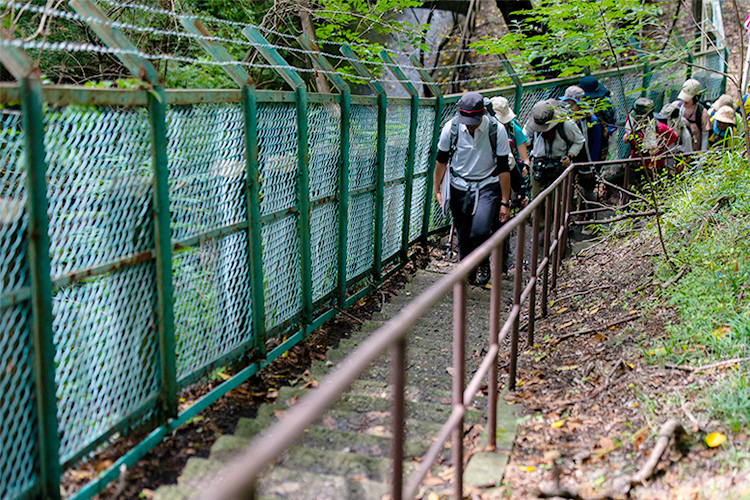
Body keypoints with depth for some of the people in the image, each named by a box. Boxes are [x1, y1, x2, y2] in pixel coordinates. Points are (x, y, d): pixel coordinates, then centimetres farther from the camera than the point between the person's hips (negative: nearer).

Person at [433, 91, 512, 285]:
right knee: (463, 236, 6)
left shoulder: (497, 130, -17)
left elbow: (503, 168, -9)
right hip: (459, 187, 2)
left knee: (480, 230, -20)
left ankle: (483, 263, 10)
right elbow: (441, 160, 4)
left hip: (487, 186, -2)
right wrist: (436, 189, 6)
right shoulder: (451, 128, -13)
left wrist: (505, 202, -6)